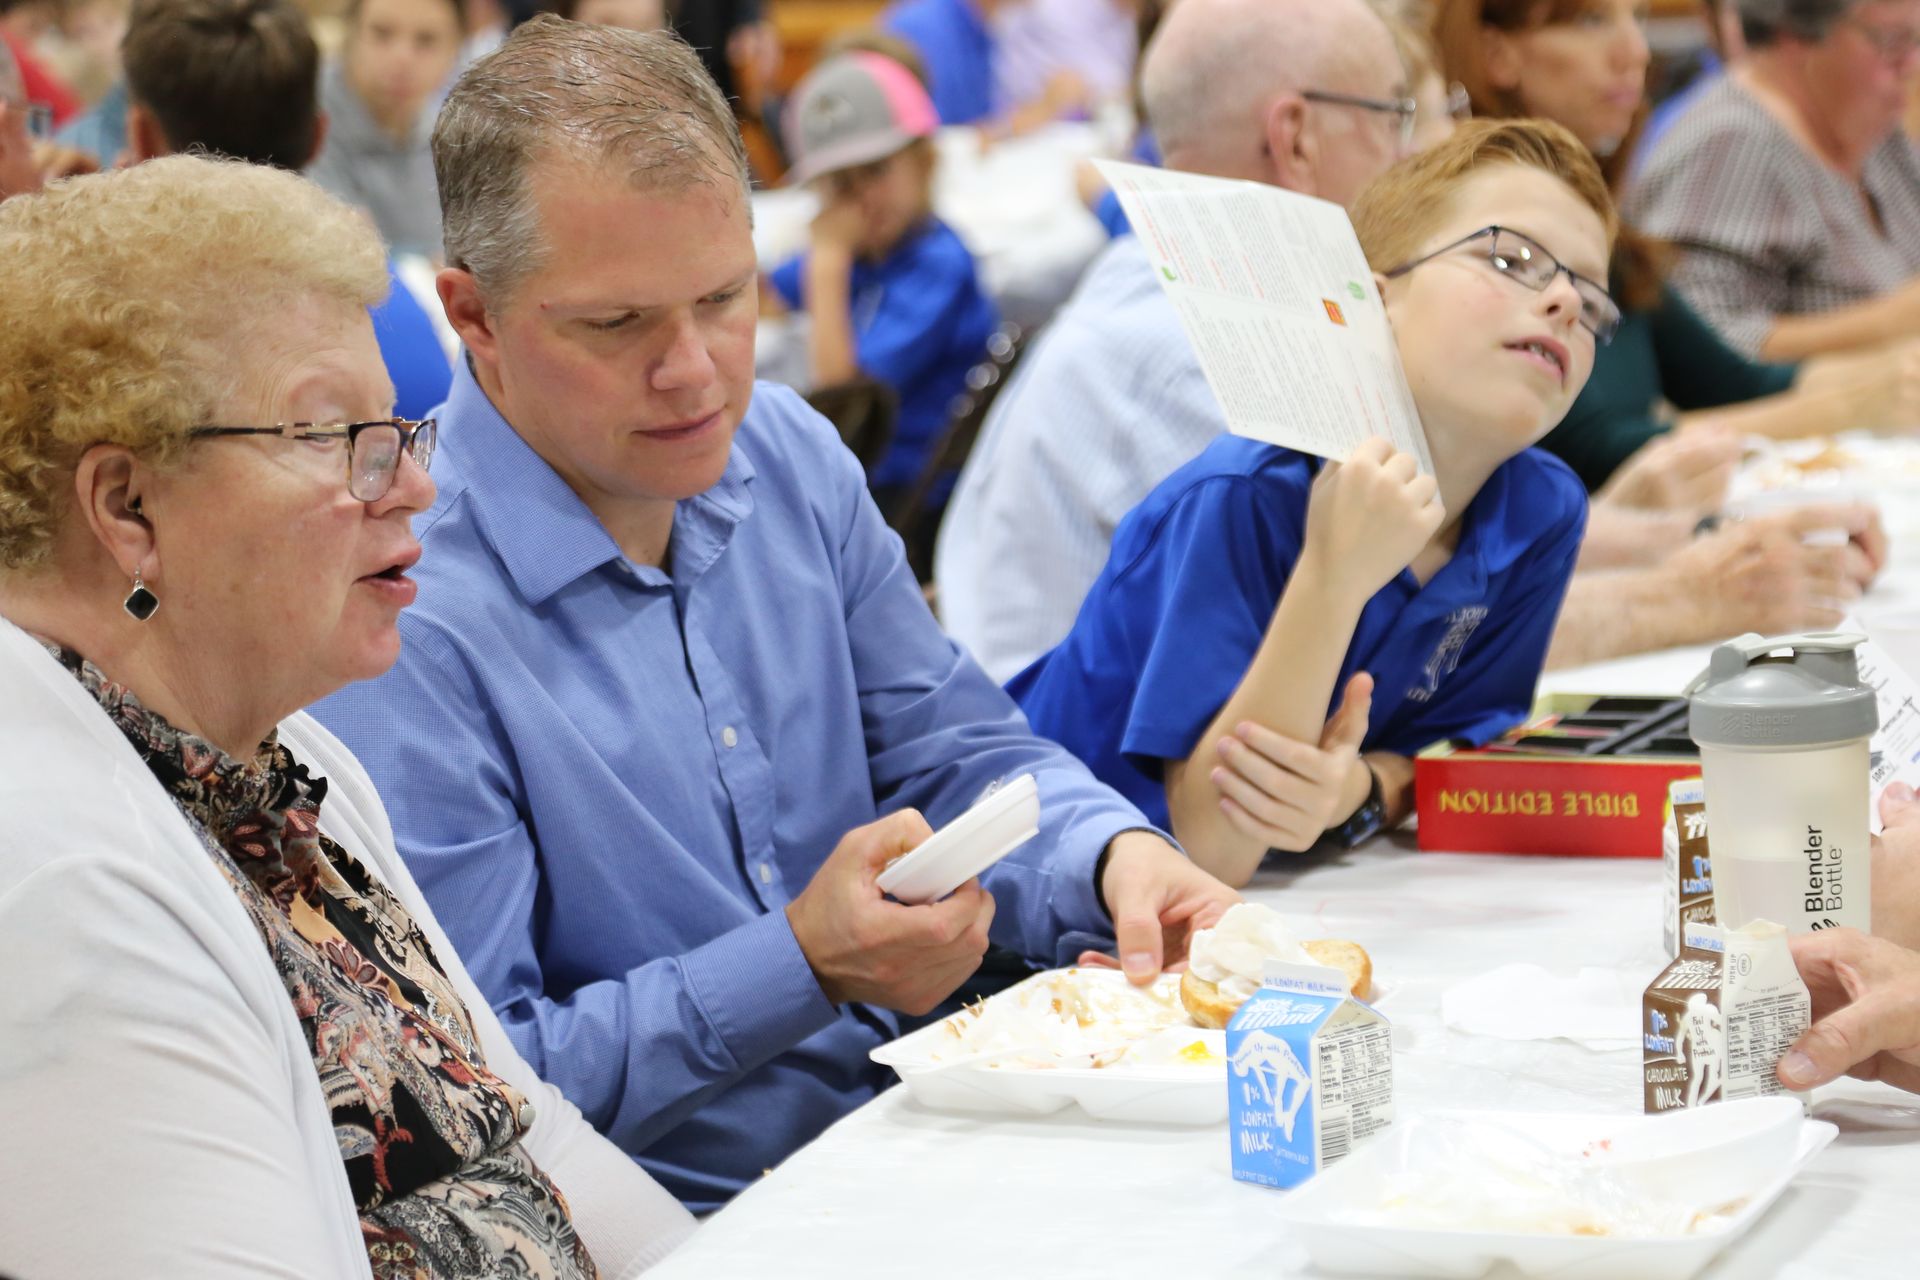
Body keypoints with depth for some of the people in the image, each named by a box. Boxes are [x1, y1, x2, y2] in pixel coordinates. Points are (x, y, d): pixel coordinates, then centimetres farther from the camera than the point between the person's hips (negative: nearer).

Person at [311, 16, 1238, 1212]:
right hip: (676, 1232, -6)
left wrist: (1115, 854, -8)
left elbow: (955, 754, 13)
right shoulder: (407, 626, -18)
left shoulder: (789, 454, 6)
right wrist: (801, 964, -24)